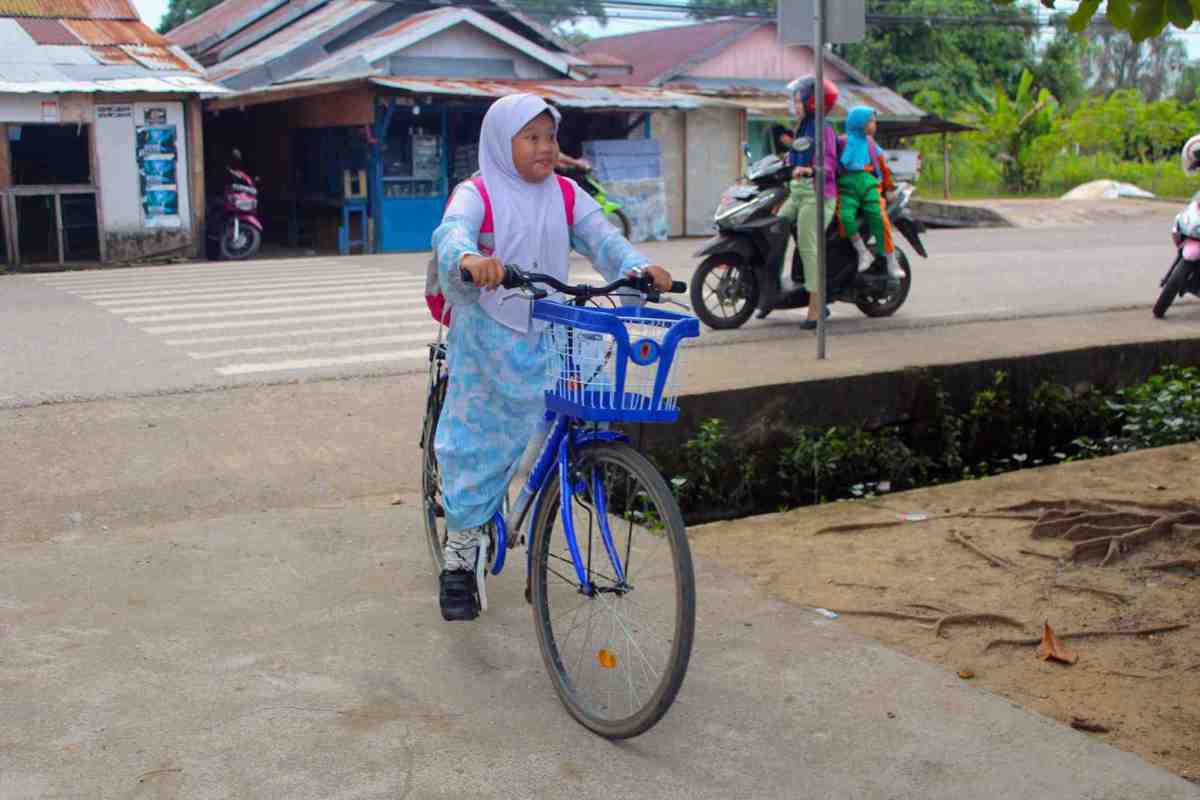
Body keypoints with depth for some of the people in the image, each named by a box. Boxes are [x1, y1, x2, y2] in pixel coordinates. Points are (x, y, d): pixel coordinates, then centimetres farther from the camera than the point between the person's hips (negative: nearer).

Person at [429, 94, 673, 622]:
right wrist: (469, 258, -51)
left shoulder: (566, 195, 7)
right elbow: (451, 231, -27)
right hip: (484, 336, -3)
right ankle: (459, 563, 16)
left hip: (544, 335, 4)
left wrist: (639, 267, -28)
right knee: (474, 444, 2)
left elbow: (602, 237, -6)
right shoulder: (478, 193, -7)